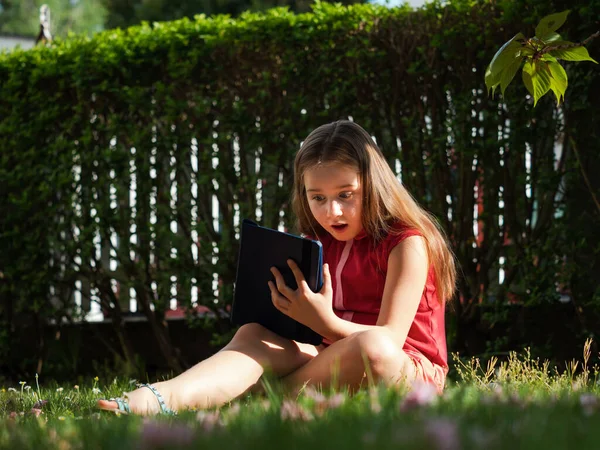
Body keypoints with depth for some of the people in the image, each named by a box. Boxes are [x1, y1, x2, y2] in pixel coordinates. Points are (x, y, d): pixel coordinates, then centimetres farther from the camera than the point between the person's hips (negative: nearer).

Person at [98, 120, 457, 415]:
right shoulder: (323, 245, 15)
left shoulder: (406, 242, -8)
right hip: (341, 368, 6)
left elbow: (387, 340, -17)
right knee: (255, 334, -18)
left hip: (411, 370, -6)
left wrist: (326, 323, -34)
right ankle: (162, 397, -46)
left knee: (372, 348, -40)